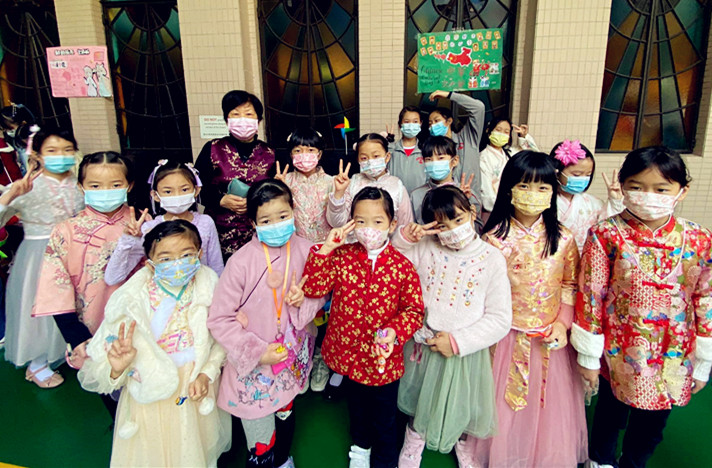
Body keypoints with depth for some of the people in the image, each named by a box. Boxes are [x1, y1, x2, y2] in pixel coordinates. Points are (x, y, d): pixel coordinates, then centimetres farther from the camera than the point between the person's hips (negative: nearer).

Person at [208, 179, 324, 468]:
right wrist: (257, 352, -18)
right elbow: (219, 319, -16)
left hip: (292, 361, 4)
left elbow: (319, 296, 5)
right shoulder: (241, 263, -22)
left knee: (286, 416, 29)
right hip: (253, 369, -4)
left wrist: (304, 301, -17)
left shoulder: (305, 252, -10)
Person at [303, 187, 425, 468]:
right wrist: (324, 251, -25)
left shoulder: (402, 266, -16)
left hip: (384, 358, -2)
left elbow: (415, 309, -14)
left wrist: (395, 332, -31)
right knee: (356, 407, 30)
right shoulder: (342, 256, -10)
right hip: (348, 354, 3)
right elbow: (313, 288, -18)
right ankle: (361, 445, 60)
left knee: (384, 418, 20)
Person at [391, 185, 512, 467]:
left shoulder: (492, 260, -13)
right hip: (423, 344, 2)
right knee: (421, 403, 23)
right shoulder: (425, 249, -8)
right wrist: (405, 237, -15)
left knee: (459, 406, 21)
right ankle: (415, 437, 53)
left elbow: (500, 319, -12)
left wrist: (458, 341, -18)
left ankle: (461, 443, 54)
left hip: (465, 353, -1)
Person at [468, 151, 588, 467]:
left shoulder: (563, 240, -5)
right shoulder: (495, 238, -11)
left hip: (550, 340, 2)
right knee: (505, 405, 13)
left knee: (547, 405, 16)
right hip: (508, 337, -1)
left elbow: (571, 285, 3)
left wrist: (563, 323, -7)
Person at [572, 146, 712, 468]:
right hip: (618, 353, -2)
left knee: (651, 426, 20)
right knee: (610, 414, 19)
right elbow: (590, 296, -11)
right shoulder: (606, 235, -15)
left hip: (673, 358, 2)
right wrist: (588, 355, -6)